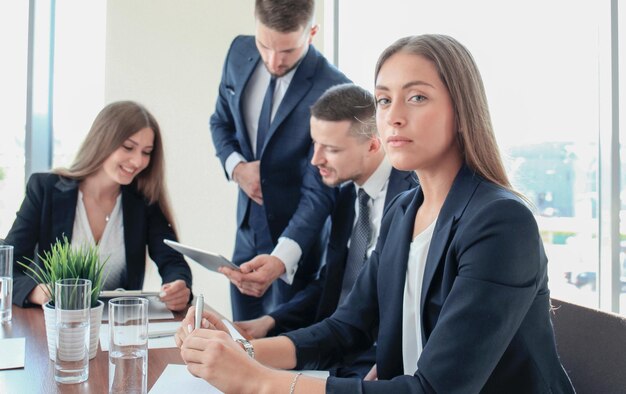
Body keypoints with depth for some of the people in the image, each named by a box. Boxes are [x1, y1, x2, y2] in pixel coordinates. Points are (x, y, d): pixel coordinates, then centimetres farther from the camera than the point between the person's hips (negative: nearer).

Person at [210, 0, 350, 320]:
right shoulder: (240, 53, -4)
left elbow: (319, 191, -24)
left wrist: (281, 258, -37)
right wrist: (236, 166, -10)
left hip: (297, 239, -5)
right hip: (247, 230, 5)